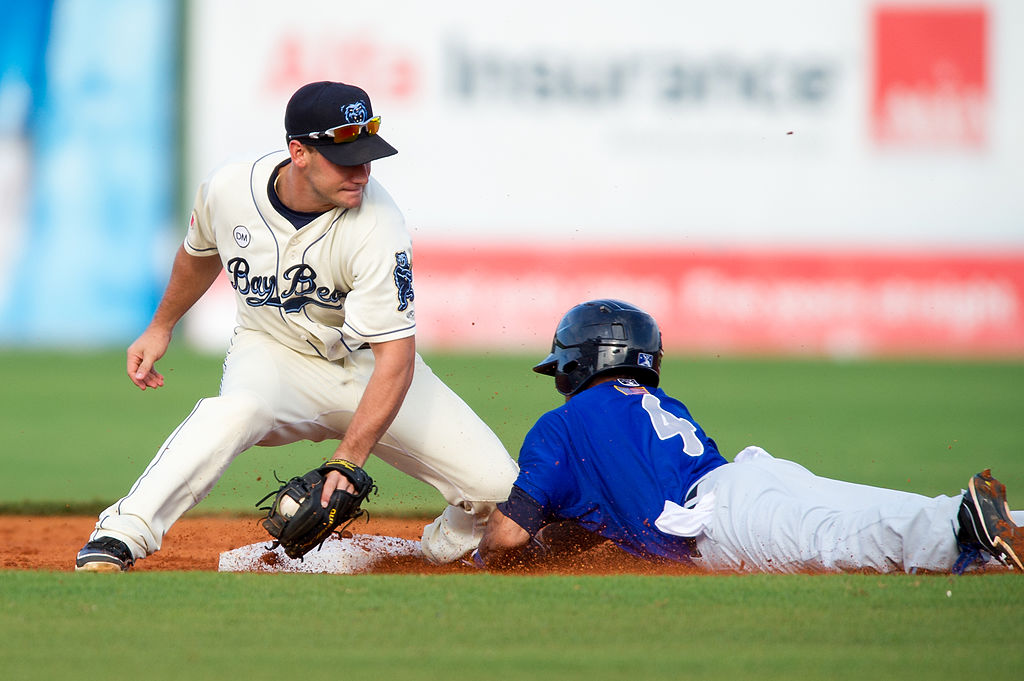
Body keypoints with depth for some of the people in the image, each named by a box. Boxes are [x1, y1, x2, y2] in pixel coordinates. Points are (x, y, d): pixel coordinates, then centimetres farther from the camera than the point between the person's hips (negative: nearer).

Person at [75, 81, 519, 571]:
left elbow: (395, 358, -30)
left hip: (368, 361, 0)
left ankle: (451, 539, 21)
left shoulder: (377, 228, -27)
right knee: (236, 410, -39)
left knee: (497, 485, -15)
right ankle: (115, 542, -37)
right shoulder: (228, 189, -16)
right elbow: (201, 253, 11)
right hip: (274, 354, 0)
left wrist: (348, 459, -38)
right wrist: (161, 327, 23)